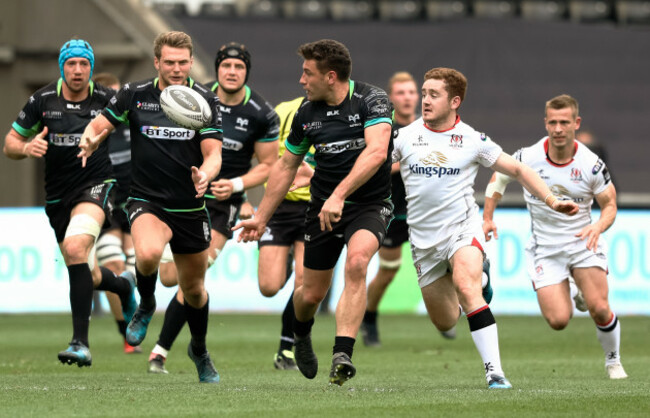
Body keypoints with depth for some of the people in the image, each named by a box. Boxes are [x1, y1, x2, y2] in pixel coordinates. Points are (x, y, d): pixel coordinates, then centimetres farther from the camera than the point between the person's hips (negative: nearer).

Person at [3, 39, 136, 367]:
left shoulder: (106, 99, -6)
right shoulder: (43, 100, -3)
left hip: (95, 186, -3)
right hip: (57, 195, 4)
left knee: (76, 247, -31)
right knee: (88, 276, 12)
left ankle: (80, 342, -31)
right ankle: (122, 286, 52)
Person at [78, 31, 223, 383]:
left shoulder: (205, 100, -5)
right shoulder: (135, 95, -5)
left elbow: (213, 153, -8)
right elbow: (100, 124, 3)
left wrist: (205, 174, -32)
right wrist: (90, 140, -21)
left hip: (190, 207, 2)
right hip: (147, 201, -2)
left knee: (194, 290, 14)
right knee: (148, 253, -35)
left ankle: (200, 350, 43)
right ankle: (146, 305, -1)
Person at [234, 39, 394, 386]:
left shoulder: (371, 100, -14)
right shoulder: (307, 114, 1)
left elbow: (377, 152, -29)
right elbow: (286, 166, 14)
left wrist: (339, 195, -37)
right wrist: (261, 217, 16)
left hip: (369, 204, -4)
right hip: (322, 206, 4)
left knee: (356, 262, -33)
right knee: (312, 293, 4)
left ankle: (342, 354, -34)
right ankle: (301, 334, 41)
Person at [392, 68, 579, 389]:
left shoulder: (473, 140, -1)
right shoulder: (405, 137, 1)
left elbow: (517, 170, 7)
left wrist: (551, 200, -2)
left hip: (462, 227, -3)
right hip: (423, 238, 3)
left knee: (466, 287, -32)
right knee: (445, 323, 8)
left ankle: (495, 371, -34)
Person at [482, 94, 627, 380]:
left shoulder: (591, 164, -12)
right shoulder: (528, 158, -12)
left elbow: (609, 204, 0)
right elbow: (499, 177, 9)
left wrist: (599, 226, -21)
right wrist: (487, 217, 3)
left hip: (583, 242, 0)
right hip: (545, 247, 0)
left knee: (600, 308, -17)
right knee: (558, 321, -12)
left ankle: (613, 361, 12)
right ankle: (571, 296, 27)